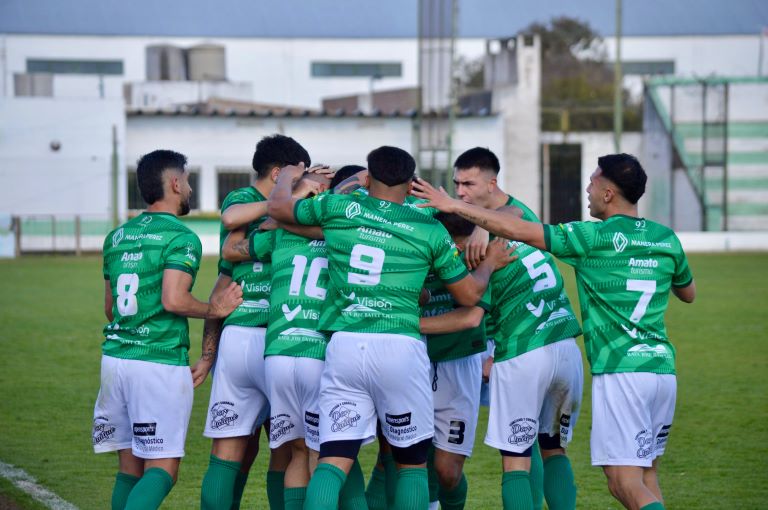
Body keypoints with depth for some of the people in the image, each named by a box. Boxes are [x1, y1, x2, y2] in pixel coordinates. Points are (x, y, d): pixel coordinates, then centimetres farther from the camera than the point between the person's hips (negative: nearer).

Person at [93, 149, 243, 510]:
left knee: (129, 468, 11)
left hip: (115, 358, 7)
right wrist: (213, 310, -4)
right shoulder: (181, 238, -8)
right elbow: (174, 300, -20)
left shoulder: (117, 237, 15)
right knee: (162, 468, -4)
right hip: (160, 363, -7)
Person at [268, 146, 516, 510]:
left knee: (333, 461, 0)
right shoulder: (430, 230, 6)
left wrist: (287, 177, 46)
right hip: (400, 345, -1)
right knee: (412, 462, 13)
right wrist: (490, 264, 36)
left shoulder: (338, 208, 8)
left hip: (343, 344, 1)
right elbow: (469, 294, 15)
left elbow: (277, 206, 24)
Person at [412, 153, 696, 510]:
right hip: (663, 369, 7)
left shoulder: (596, 237, -8)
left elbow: (521, 231, -9)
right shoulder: (666, 239, 10)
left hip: (620, 371, -7)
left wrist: (454, 207, -4)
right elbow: (688, 293, 27)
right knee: (645, 474, 15)